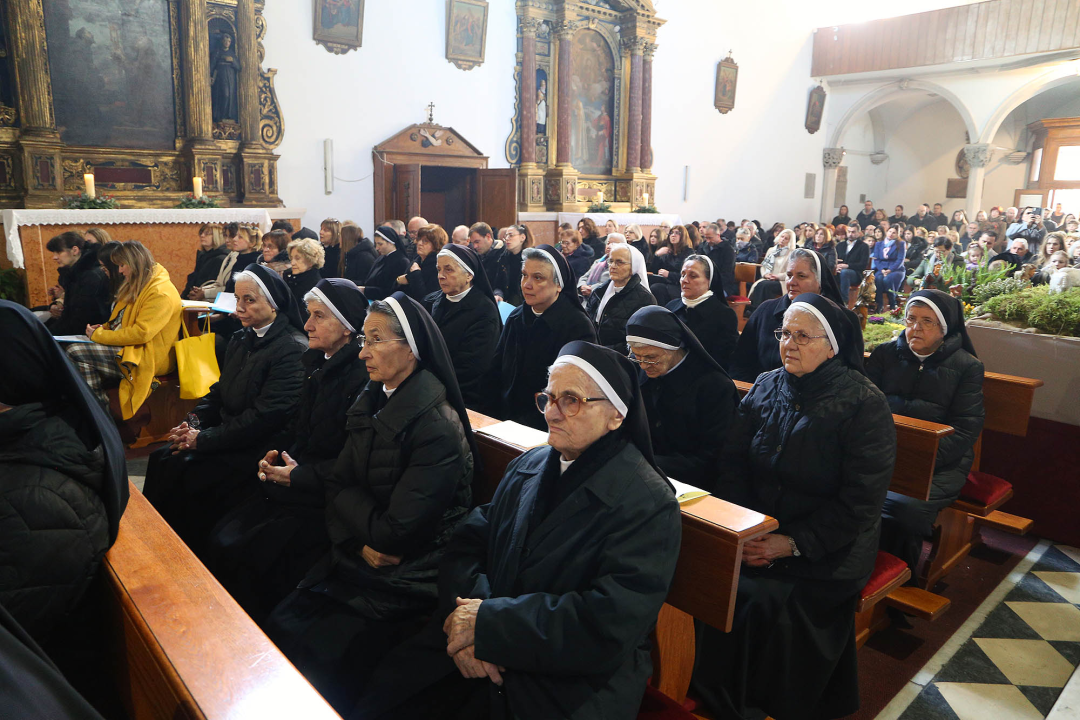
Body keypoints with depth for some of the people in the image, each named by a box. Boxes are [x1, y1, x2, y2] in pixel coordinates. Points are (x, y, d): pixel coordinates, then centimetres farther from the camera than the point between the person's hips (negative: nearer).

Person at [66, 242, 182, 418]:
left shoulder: (161, 293, -16)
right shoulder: (138, 286, 18)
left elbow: (140, 333, -22)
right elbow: (124, 320, 29)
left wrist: (100, 335, -13)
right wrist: (104, 327, 9)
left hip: (146, 358, -10)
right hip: (131, 349, 10)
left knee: (74, 352, -19)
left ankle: (103, 412, -14)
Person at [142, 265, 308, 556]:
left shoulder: (293, 349, -17)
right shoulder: (242, 339, 11)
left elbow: (265, 416, -21)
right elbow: (219, 391, 16)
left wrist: (203, 439, -17)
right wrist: (194, 422, -4)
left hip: (262, 448, -8)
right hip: (228, 432, 8)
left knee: (185, 474, -18)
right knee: (161, 458, -8)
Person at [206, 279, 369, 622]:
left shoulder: (362, 377, -19)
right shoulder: (316, 363, 11)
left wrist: (299, 475, -16)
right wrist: (277, 455, 3)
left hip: (321, 500, -9)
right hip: (290, 484, 9)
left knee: (241, 552, -14)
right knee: (220, 538, -3)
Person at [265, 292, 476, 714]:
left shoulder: (437, 424, -21)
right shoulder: (370, 403, 4)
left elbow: (398, 529, -21)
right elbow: (339, 484, 4)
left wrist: (365, 535, -4)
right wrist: (359, 539, -12)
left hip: (409, 576, -7)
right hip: (359, 557, 7)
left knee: (324, 655, -13)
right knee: (279, 625, -4)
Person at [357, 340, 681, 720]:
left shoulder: (648, 505, -15)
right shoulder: (529, 465, 7)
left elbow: (607, 627, -21)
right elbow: (469, 541, 5)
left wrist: (487, 621, -19)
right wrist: (467, 614, -15)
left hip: (570, 685, -5)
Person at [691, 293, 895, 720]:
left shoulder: (865, 405, -9)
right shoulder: (765, 388, 6)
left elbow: (859, 504, -12)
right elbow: (731, 463, 4)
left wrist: (792, 544, -17)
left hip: (827, 552, -4)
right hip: (756, 535, 4)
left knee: (768, 602, -26)